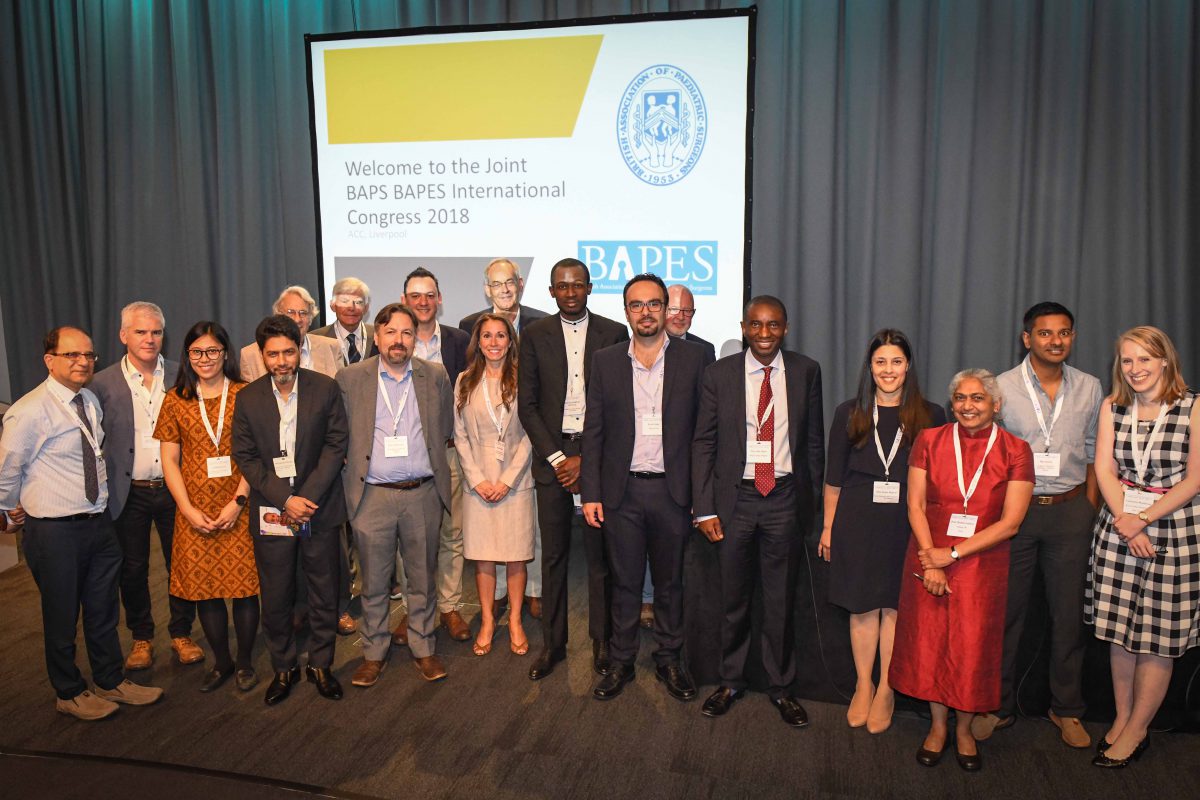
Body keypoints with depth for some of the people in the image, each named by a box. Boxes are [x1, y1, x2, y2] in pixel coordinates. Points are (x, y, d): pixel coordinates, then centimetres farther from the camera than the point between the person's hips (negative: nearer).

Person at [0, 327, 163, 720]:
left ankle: (111, 682, 36)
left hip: (99, 522, 7)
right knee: (62, 617, 11)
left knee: (103, 611, 19)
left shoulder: (90, 401, 4)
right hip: (55, 531, -7)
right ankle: (69, 694, 30)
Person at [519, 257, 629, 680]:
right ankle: (552, 642, 19)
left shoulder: (614, 333, 3)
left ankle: (602, 640, 19)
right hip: (552, 455, 1)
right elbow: (527, 404, 3)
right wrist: (557, 458, -6)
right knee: (553, 554, 6)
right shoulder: (535, 335, 5)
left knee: (600, 552, 5)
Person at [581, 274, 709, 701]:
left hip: (672, 490, 0)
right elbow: (593, 432, 5)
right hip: (621, 490, 1)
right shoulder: (605, 361, 4)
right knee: (624, 582, 11)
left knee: (670, 582, 13)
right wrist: (590, 493, -1)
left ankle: (668, 660, 30)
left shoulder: (694, 358, 0)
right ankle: (621, 661, 27)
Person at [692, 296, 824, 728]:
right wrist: (704, 508, -6)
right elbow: (703, 444, -1)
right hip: (735, 498, 0)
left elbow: (814, 441, 7)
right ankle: (731, 681, 31)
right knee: (733, 596, 11)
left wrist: (812, 498, 4)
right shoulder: (719, 374, -1)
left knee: (781, 598, 11)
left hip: (785, 498, 1)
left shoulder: (807, 372, 2)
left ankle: (780, 686, 29)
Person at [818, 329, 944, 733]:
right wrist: (828, 527, 6)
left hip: (907, 522, 0)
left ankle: (886, 691, 19)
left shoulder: (930, 416, 3)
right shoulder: (849, 413, 4)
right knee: (863, 607, 7)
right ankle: (863, 687, 23)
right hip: (858, 521, 1)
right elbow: (834, 477, 7)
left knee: (896, 607, 4)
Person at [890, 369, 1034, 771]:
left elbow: (1010, 522, -9)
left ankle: (964, 730, 28)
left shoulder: (1015, 451, -4)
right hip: (930, 557, 1)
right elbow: (916, 505, -1)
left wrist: (953, 553, -13)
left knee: (972, 647, 6)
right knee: (928, 642, 7)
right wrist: (929, 558, -12)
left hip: (982, 563, -1)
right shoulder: (930, 441, 0)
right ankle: (938, 725, 28)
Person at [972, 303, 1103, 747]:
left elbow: (1094, 454, 12)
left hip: (1070, 511, 2)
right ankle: (998, 706, 19)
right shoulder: (1002, 387, -3)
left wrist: (1090, 512, 7)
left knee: (1069, 612, 8)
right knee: (1005, 611, 5)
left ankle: (1067, 709, 25)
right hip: (1014, 508, -2)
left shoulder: (1089, 389, 6)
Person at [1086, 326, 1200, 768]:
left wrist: (1144, 519, -13)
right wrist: (1124, 521, -11)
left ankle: (1136, 732, 16)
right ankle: (1121, 719, 23)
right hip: (1119, 524, 3)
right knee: (1118, 631, 7)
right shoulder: (1112, 407, 6)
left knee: (1158, 638, 2)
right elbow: (1104, 469, 2)